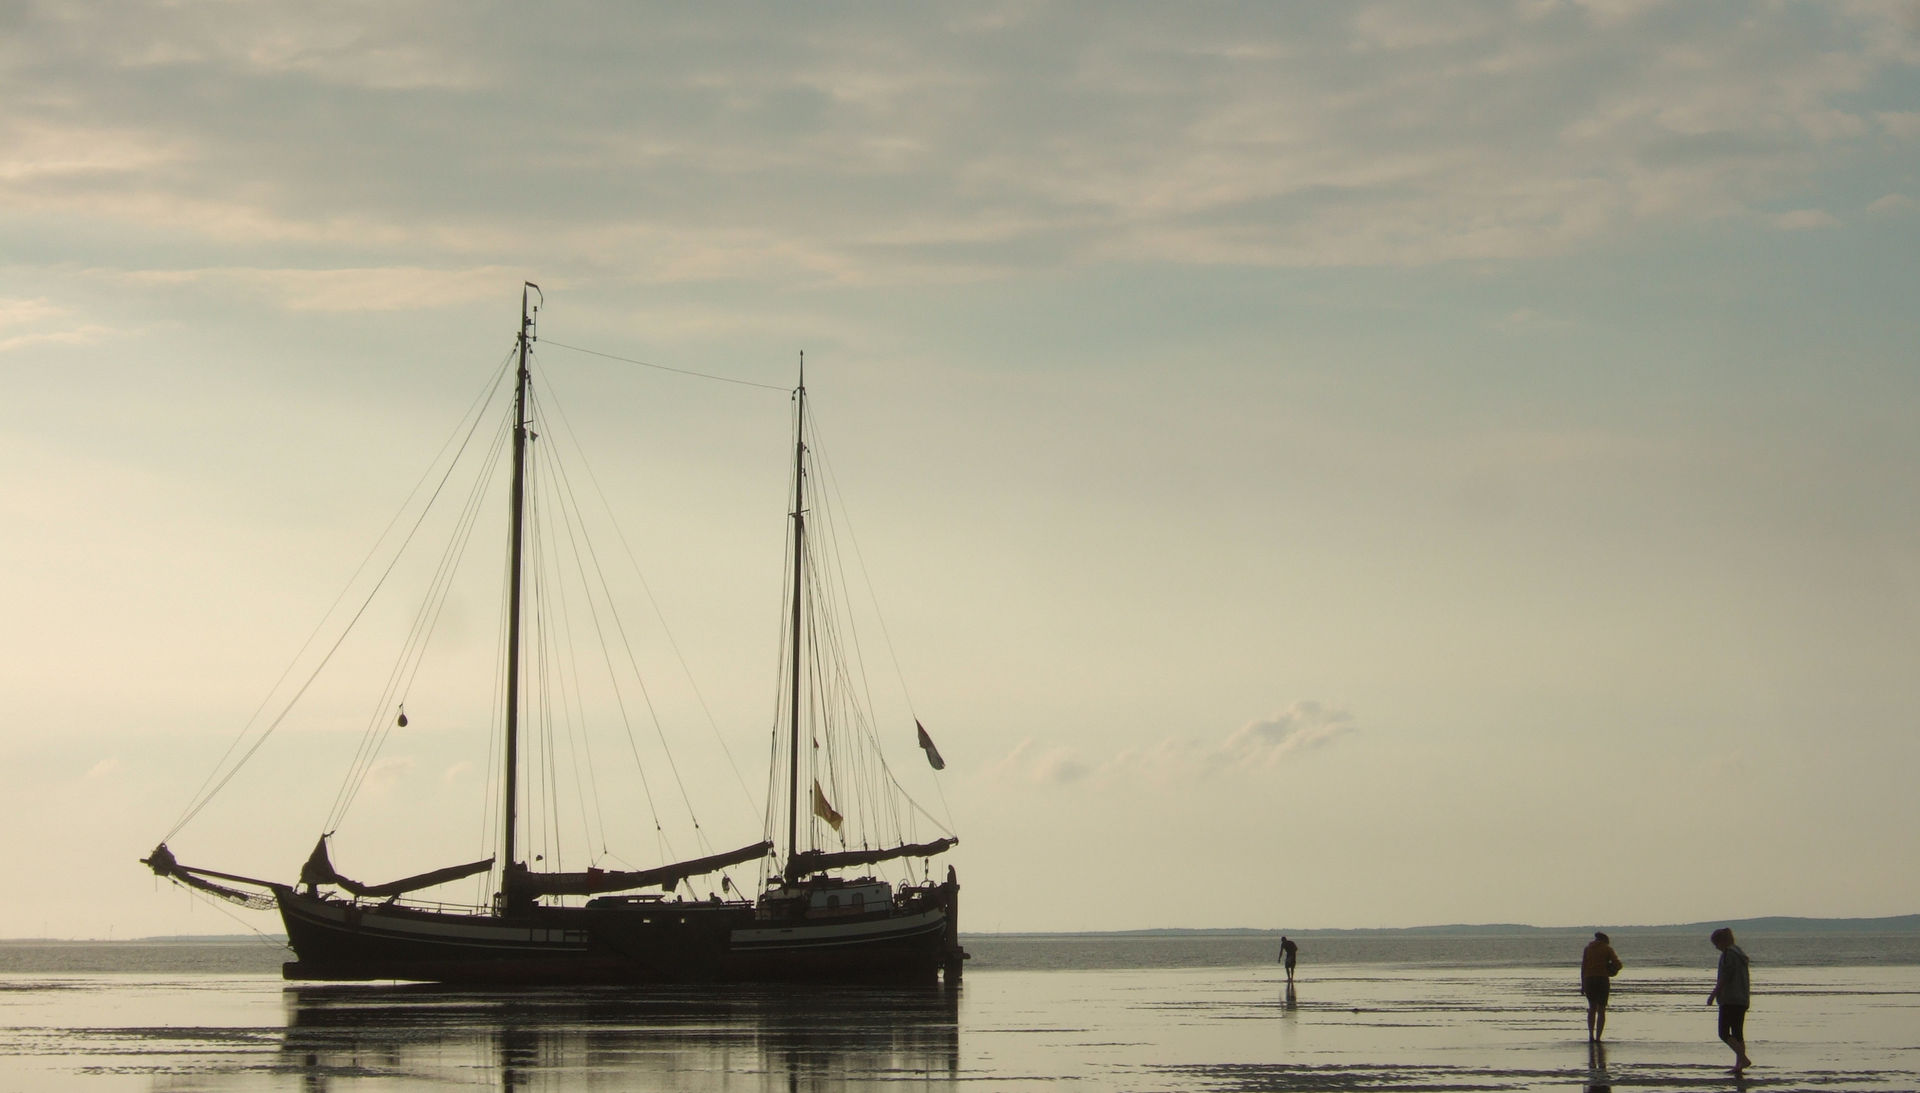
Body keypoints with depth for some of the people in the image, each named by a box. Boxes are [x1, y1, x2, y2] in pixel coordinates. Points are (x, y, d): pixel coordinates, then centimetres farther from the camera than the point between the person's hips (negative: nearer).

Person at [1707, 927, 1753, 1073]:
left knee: (1724, 1033, -8)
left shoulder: (1728, 955, -12)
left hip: (1730, 1000, -10)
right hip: (1742, 1000, 10)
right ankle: (1738, 1064, 9)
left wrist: (1713, 995, -10)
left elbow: (1723, 979, -16)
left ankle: (1743, 1059, -18)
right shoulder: (1739, 954, 16)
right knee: (1738, 1033, 11)